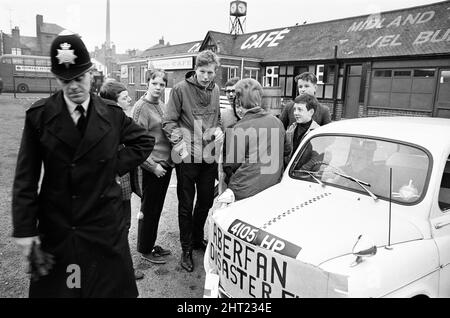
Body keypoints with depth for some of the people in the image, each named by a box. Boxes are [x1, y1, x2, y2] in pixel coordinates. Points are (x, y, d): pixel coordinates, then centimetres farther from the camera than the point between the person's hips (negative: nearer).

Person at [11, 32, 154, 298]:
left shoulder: (112, 114, -3)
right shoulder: (39, 115, -6)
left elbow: (145, 141, 11)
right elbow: (26, 178, -5)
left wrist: (117, 166, -1)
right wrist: (24, 228, -6)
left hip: (104, 226, 1)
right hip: (54, 228, 0)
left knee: (111, 286, 13)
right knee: (53, 288, 15)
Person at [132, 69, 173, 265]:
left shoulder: (160, 104, 11)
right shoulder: (141, 107, -13)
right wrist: (153, 165, -18)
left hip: (166, 163, 8)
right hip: (152, 167, -8)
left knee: (157, 208, 17)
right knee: (148, 209, 5)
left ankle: (152, 244, 33)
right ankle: (144, 250, 21)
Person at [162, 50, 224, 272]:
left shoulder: (215, 90, 9)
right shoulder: (180, 89, -8)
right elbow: (169, 122, -7)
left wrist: (218, 130, 1)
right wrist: (180, 143, -18)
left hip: (209, 155, 6)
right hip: (187, 157, -5)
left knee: (206, 201, 16)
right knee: (186, 205, 6)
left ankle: (197, 239, 38)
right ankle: (186, 249, 22)